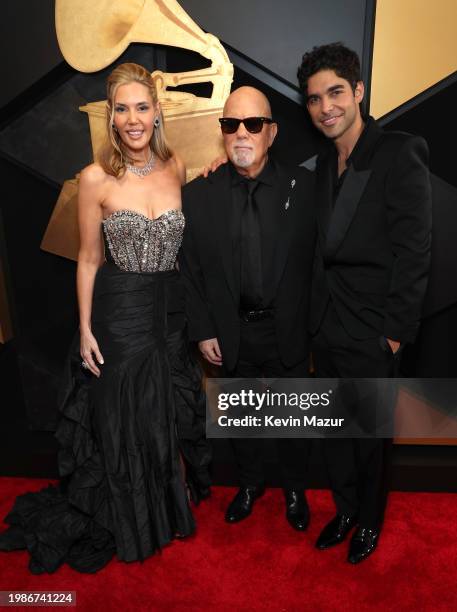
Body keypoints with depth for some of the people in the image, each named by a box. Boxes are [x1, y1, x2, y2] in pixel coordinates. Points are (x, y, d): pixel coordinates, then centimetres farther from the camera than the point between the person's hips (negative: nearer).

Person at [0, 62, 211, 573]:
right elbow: (88, 260, -5)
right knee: (122, 421, 13)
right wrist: (85, 330, -5)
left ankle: (171, 503, 48)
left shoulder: (175, 168, 0)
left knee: (172, 412, 19)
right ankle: (127, 523, 41)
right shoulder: (97, 178, -10)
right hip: (120, 314, -3)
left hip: (171, 311, 4)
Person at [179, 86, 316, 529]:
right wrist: (203, 331, -3)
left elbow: (317, 259, -5)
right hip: (232, 333, 1)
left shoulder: (304, 186, -9)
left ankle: (294, 489, 47)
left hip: (289, 331, -1)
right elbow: (190, 271, -2)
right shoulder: (197, 195, -6)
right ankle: (250, 483, 49)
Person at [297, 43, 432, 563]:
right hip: (326, 328, 6)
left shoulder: (400, 154, -10)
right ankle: (344, 510, 40)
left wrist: (396, 330, -14)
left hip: (371, 331, -5)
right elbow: (326, 247, 10)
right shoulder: (325, 163, 10)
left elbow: (414, 252, -14)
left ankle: (369, 520, 37)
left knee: (370, 434, 12)